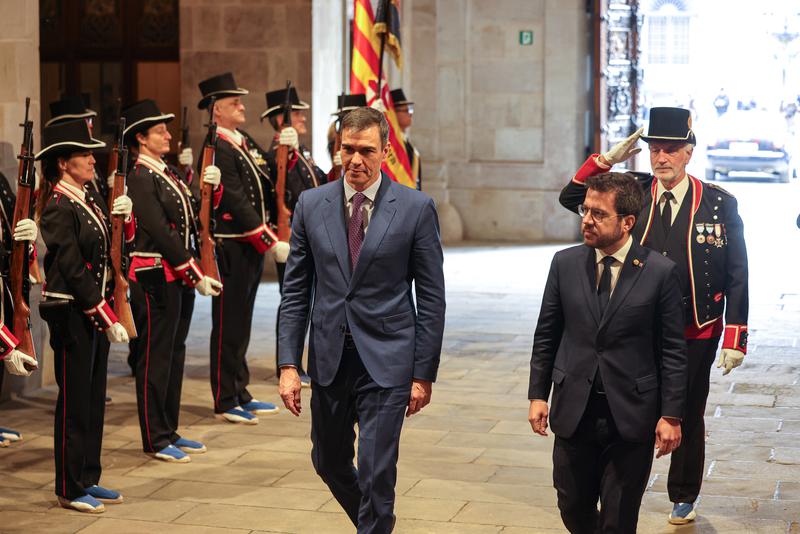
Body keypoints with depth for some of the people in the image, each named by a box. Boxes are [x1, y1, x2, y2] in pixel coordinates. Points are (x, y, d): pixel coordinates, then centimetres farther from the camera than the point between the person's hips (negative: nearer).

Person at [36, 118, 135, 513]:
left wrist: (124, 216, -5)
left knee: (95, 397, 14)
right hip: (71, 313, -8)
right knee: (75, 401, -1)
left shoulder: (89, 199, 11)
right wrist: (106, 318, -19)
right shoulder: (58, 208, -15)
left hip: (95, 310, 8)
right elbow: (73, 270, -18)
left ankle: (88, 478, 24)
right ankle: (70, 490, 9)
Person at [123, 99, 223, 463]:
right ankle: (156, 440, 7)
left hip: (180, 275, 9)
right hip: (156, 278, -9)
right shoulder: (139, 178, -14)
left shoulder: (168, 173, 15)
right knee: (155, 357, -1)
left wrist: (212, 188, 1)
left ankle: (169, 431, 24)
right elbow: (162, 234, -20)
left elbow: (195, 217, 19)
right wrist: (196, 275, -20)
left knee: (174, 353, 15)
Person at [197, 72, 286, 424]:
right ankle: (226, 402, 6)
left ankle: (240, 393, 24)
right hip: (231, 248, -9)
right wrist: (271, 243, -19)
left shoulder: (240, 144, 16)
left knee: (240, 325, 15)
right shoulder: (217, 148, -15)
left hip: (250, 248, 9)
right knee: (228, 326, -1)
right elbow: (236, 203, -20)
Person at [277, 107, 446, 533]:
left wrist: (423, 373, -5)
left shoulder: (416, 208, -5)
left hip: (386, 359, -4)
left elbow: (431, 297, -3)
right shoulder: (311, 205, 3)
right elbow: (295, 291, 5)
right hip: (329, 358, 4)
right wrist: (288, 364, -2)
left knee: (376, 471, -7)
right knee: (329, 462, 17)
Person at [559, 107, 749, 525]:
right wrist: (608, 159, -13)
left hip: (696, 336, 0)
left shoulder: (719, 203, -5)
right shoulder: (633, 193, 0)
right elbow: (571, 198, -1)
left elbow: (736, 275, -4)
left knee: (688, 418, 15)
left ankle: (683, 498, 34)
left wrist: (735, 338, -8)